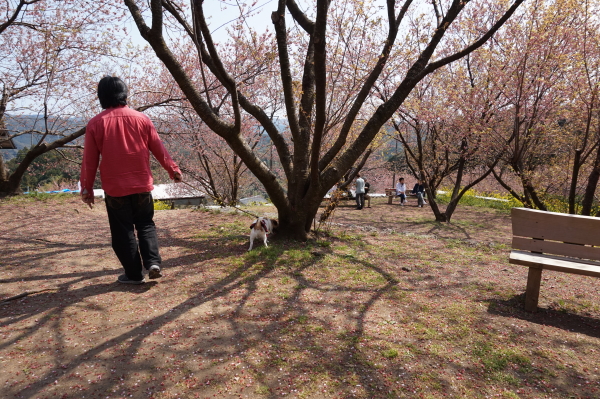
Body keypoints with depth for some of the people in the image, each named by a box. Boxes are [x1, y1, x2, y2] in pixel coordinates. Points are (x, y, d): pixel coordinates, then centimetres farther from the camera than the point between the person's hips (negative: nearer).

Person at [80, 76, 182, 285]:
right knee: (146, 225, 17)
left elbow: (89, 161, -1)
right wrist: (173, 170, 17)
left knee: (123, 231, 9)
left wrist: (87, 189, 8)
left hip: (114, 189, -1)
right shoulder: (141, 118, 0)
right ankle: (153, 263, 1)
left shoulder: (95, 123, -4)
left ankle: (134, 274, 15)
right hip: (142, 185, 2)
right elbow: (159, 149, 4)